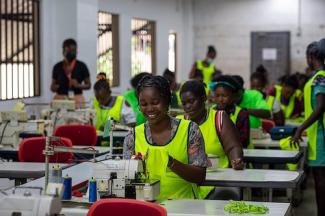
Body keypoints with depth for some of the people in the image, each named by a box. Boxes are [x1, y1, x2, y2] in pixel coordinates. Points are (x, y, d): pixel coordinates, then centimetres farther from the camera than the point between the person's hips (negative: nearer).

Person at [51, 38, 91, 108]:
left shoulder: (81, 66, 3)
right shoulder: (57, 67, 9)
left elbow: (88, 85, 6)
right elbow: (52, 87, 15)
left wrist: (78, 85, -11)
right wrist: (55, 87, -7)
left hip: (77, 99, -1)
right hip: (60, 99, 1)